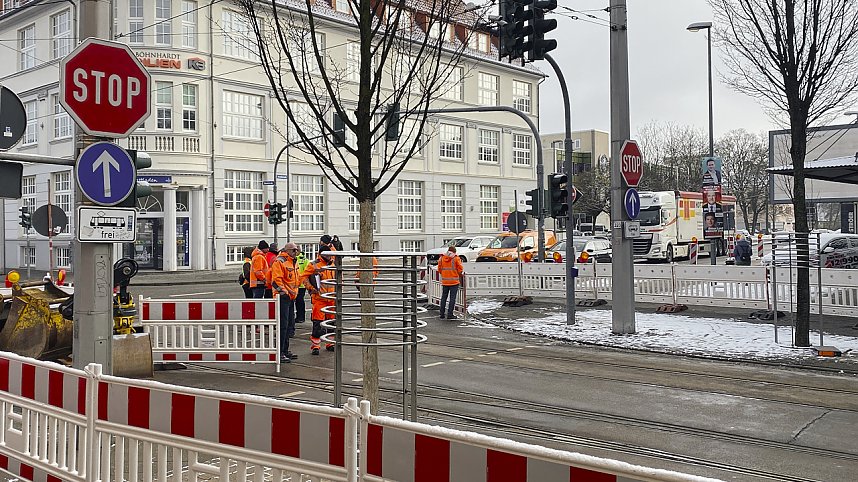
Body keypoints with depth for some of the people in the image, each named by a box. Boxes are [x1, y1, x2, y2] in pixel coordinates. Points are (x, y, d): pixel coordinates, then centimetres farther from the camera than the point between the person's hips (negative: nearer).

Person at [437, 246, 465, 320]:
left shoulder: (442, 258, 4)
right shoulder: (456, 258, -8)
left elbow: (439, 269, 9)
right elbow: (460, 270, -5)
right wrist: (460, 275, 15)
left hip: (444, 281, 4)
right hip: (454, 281, -4)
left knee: (444, 297, 12)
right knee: (452, 298, -1)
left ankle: (442, 314, 15)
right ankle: (450, 314, -3)